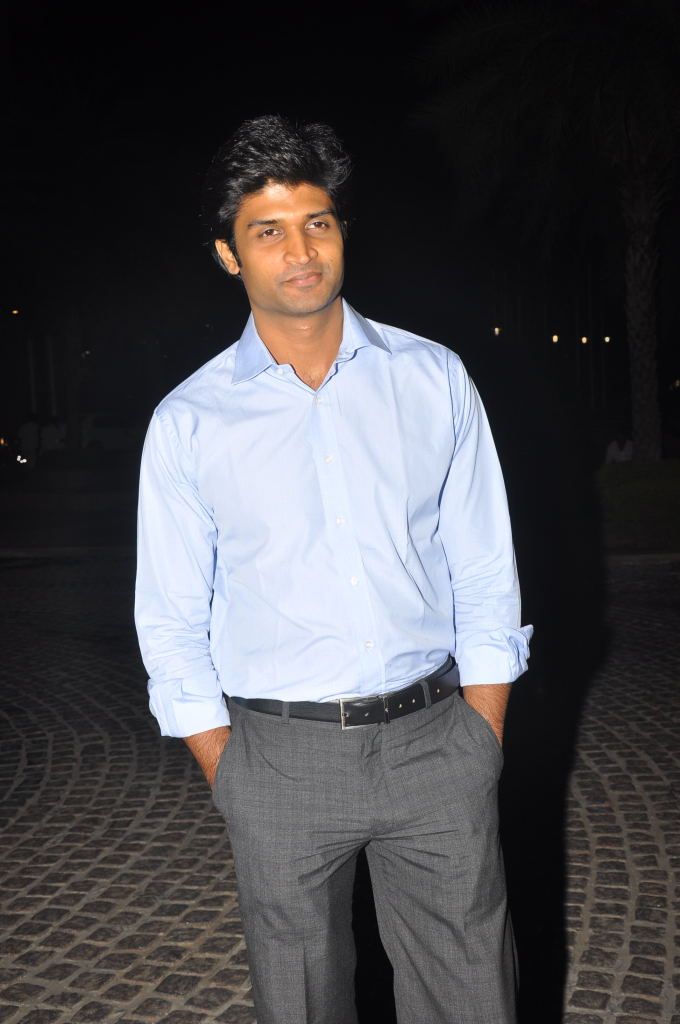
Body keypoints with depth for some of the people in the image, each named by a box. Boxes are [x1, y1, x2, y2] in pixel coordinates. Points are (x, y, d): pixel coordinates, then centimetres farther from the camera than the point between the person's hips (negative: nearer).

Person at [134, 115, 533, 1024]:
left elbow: (485, 582, 4)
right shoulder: (187, 422, -2)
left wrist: (482, 747, 1)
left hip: (433, 736, 1)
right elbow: (173, 626, 2)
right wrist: (232, 787, 1)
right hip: (279, 756, 0)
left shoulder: (434, 380, 1)